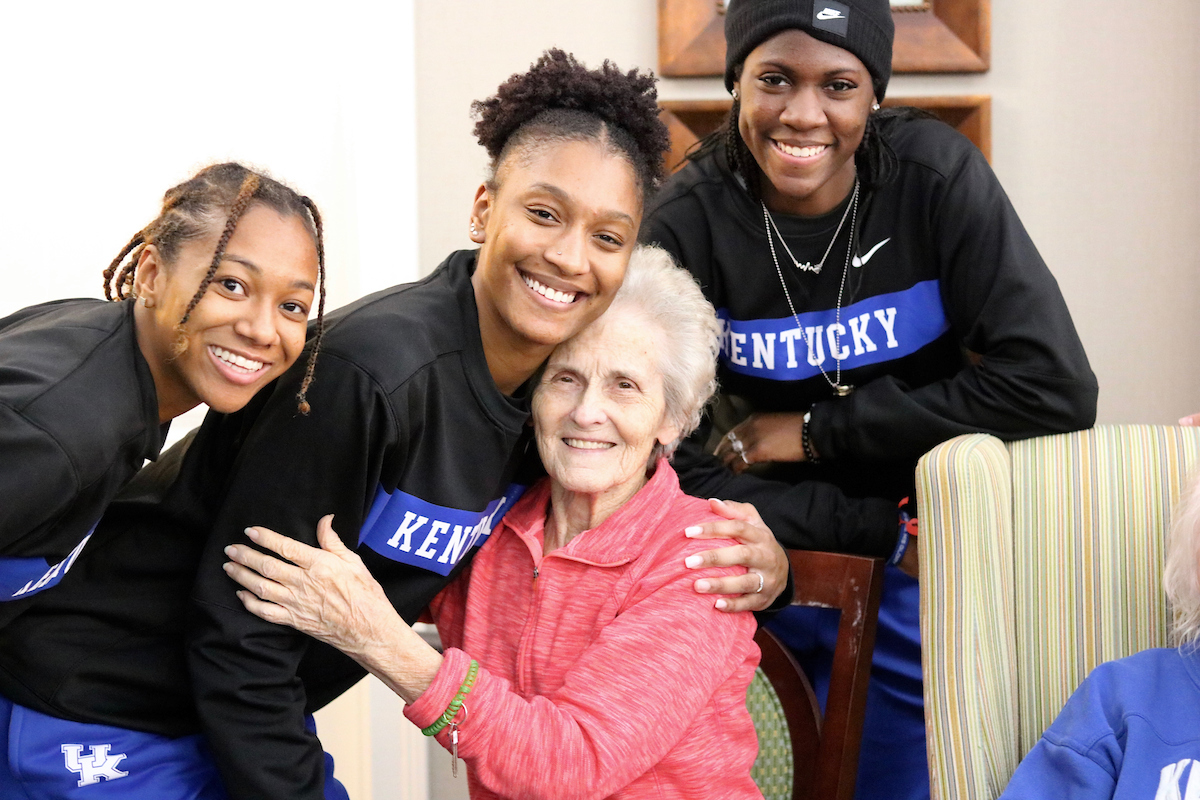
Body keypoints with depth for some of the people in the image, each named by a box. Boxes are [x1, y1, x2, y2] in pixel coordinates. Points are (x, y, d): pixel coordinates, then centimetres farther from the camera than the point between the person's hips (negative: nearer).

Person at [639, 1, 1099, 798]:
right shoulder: (687, 225, -17)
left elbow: (1053, 388, -23)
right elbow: (677, 478, -17)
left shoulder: (939, 177, -16)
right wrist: (892, 532, -22)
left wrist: (814, 430, -19)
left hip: (936, 580, 0)